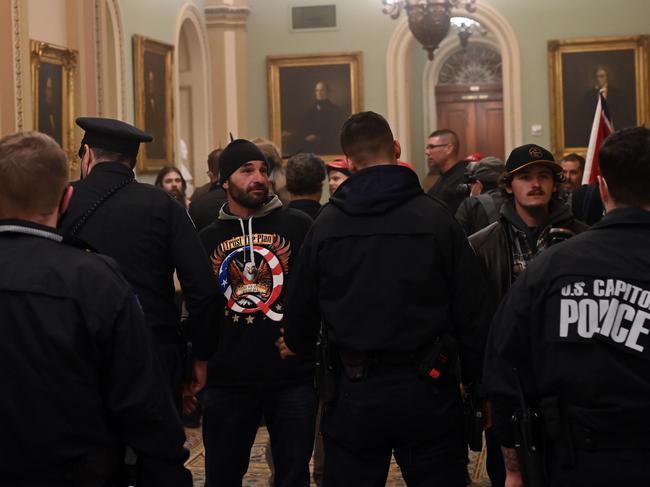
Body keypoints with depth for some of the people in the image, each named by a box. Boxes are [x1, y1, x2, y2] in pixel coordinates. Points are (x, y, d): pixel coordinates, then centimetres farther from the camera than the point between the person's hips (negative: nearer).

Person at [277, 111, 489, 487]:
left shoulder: (327, 223, -2)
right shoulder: (435, 217, -7)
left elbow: (302, 306, 6)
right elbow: (471, 308, -6)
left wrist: (297, 346, 27)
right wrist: (476, 380, 5)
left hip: (355, 392, 1)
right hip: (426, 388, -1)